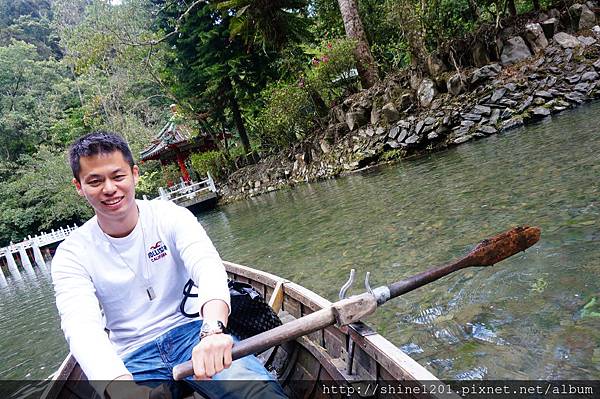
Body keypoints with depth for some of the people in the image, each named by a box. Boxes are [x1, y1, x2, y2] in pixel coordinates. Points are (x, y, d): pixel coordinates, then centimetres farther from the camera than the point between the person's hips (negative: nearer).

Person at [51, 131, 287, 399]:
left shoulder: (170, 216, -5)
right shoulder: (71, 256, -4)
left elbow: (207, 266, -24)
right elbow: (81, 327, -21)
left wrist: (213, 328, -47)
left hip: (194, 333, -2)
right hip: (132, 361, 3)